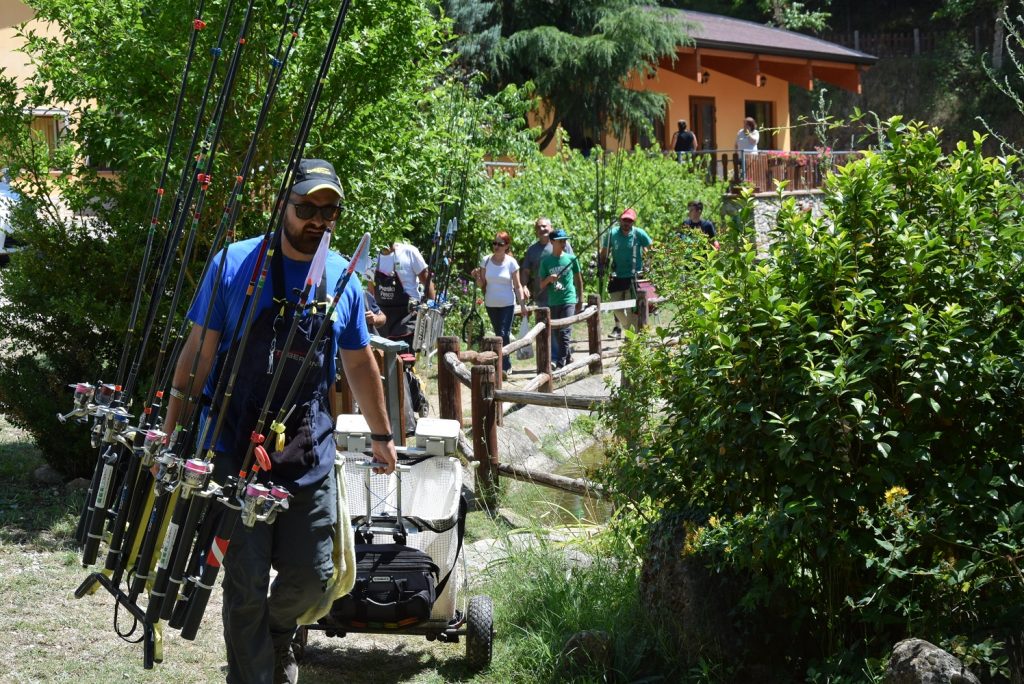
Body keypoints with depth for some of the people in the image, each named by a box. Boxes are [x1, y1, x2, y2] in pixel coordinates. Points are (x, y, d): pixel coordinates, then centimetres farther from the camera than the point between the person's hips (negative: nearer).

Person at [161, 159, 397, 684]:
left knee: (311, 576, 7)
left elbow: (360, 365, 17)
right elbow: (199, 350, -4)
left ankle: (277, 635, 40)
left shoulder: (342, 278, 6)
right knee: (246, 584, 0)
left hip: (310, 456, 4)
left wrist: (381, 435, 23)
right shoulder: (235, 264, -6)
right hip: (236, 453, -3)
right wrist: (169, 432, -6)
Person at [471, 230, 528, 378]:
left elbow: (517, 286, -3)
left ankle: (504, 367, -11)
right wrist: (477, 277, -14)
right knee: (498, 334, 11)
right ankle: (506, 364, 22)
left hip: (507, 304, -4)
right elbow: (481, 284, 7)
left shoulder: (511, 262, -5)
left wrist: (522, 304, -11)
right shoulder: (486, 261, 2)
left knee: (504, 334, -13)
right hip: (491, 304, 4)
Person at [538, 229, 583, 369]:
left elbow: (578, 280, 12)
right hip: (553, 301, 2)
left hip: (569, 300, -2)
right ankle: (568, 356, 24)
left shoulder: (571, 259, 1)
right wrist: (549, 279, -16)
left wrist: (580, 300, 13)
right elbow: (542, 285, 5)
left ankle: (561, 362, -10)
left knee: (565, 331, -12)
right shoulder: (546, 261, 2)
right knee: (557, 333, 7)